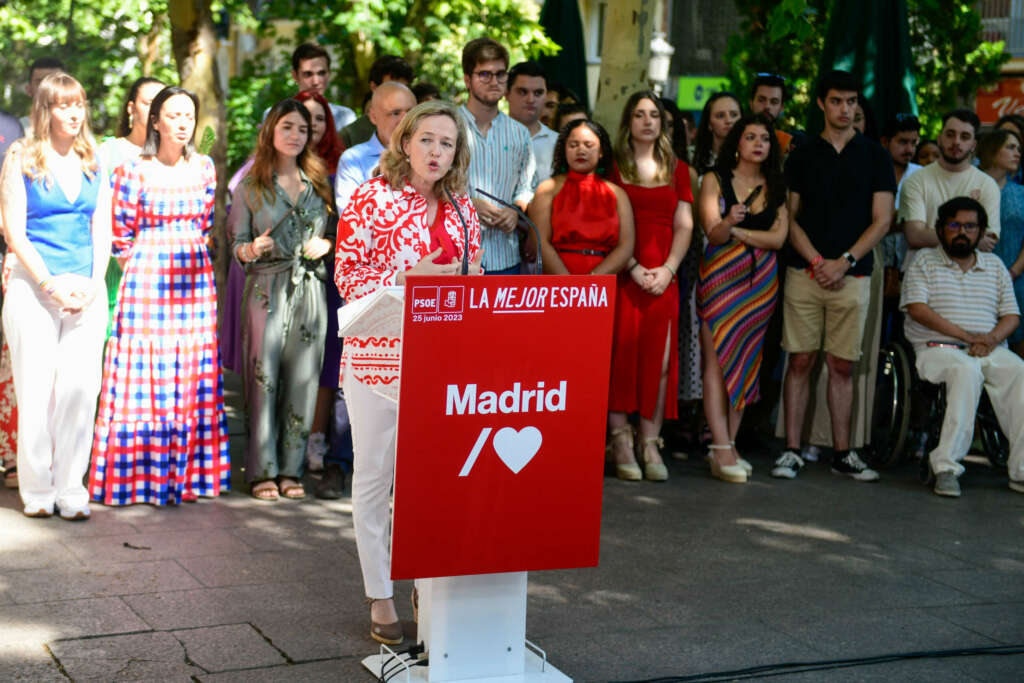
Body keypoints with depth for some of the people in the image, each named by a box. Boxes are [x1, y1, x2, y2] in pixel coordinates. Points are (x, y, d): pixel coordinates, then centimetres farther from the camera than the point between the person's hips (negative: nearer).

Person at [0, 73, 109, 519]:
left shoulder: (93, 164, 14)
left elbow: (101, 230, 13)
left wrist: (92, 284, -2)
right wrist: (51, 284, -10)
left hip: (86, 292, 3)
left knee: (81, 386, -5)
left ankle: (70, 488, 3)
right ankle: (36, 490, 8)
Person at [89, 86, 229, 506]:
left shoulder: (204, 167, 8)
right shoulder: (134, 170, -5)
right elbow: (122, 234, -1)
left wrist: (192, 256, 12)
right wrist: (142, 265, 4)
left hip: (194, 278, 4)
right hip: (146, 278, -4)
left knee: (193, 375, 4)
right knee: (145, 374, -4)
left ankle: (187, 472, 11)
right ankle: (141, 475, 3)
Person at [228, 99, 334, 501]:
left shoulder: (319, 184, 12)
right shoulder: (251, 186, 5)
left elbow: (337, 231, 18)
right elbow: (236, 242, 3)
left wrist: (327, 245, -4)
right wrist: (252, 251, -17)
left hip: (310, 290, 3)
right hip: (267, 290, -2)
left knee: (303, 381, 2)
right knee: (264, 379, -4)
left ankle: (291, 469, 11)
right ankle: (262, 471, 4)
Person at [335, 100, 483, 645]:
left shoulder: (462, 207, 11)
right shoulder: (371, 198, -4)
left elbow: (475, 277, 18)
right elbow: (347, 275, -7)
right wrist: (407, 278, -18)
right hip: (378, 355, -4)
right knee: (375, 473, 4)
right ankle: (381, 596, 13)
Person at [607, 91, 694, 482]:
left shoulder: (677, 170, 15)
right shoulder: (613, 167, 5)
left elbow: (684, 226, 10)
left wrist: (668, 268, -4)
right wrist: (634, 268, -12)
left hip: (663, 277, 3)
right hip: (621, 274, -3)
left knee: (659, 358, -1)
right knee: (620, 354, -7)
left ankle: (650, 443, 3)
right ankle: (620, 441, -3)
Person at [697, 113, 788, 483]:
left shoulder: (775, 186, 11)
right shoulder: (715, 179, 2)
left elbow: (778, 237, 0)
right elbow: (713, 233, -9)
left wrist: (735, 230, -6)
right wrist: (728, 222, -30)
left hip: (761, 281, 4)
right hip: (720, 276, -4)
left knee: (747, 361, 2)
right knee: (718, 358, -10)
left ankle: (729, 444, 6)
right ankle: (721, 450, -12)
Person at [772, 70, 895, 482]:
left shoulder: (874, 157, 8)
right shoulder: (802, 156, 9)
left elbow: (882, 220, 3)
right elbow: (790, 217, 5)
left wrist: (844, 262, -9)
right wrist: (817, 262, -9)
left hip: (852, 276, 0)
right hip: (804, 273, 0)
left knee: (842, 366, 3)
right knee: (800, 361, -1)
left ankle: (842, 453, 9)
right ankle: (792, 451, 2)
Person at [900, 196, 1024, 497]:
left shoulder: (995, 266, 21)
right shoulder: (924, 261, 9)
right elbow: (917, 308, -5)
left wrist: (992, 339, -9)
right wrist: (965, 335, -13)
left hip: (991, 351, 4)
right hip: (938, 347, -4)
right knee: (967, 370, -37)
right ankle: (946, 465, -38)